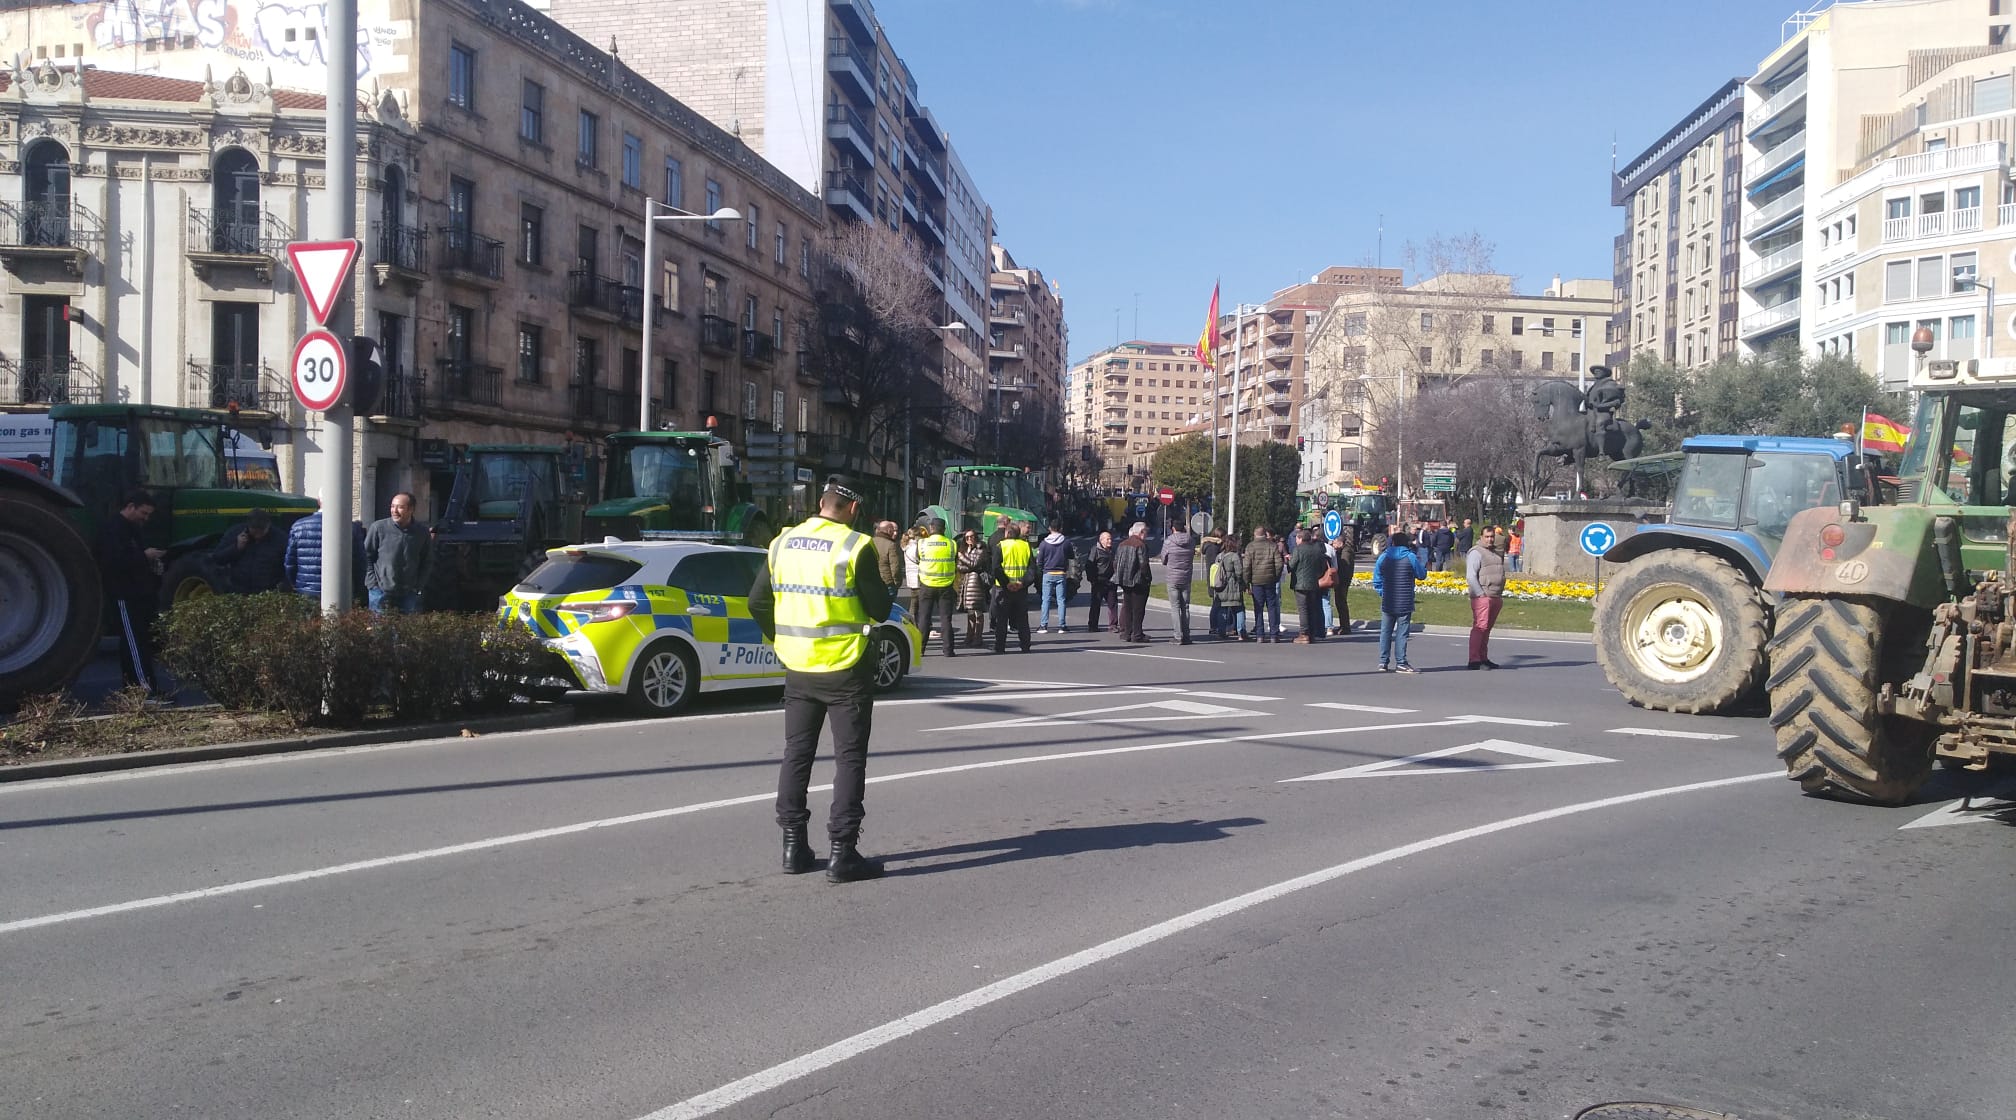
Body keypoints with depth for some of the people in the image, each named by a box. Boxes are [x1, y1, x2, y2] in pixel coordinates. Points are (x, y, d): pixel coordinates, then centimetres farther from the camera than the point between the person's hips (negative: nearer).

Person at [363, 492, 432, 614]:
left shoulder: (422, 532, 3)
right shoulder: (378, 527, -4)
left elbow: (428, 562, 14)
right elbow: (366, 556, 2)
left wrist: (418, 585, 5)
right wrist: (373, 583, -4)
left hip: (409, 593, 2)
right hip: (381, 591, -2)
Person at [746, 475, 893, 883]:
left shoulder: (782, 543, 3)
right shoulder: (856, 547, -14)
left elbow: (757, 602, 10)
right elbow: (879, 610, -10)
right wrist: (880, 584, 9)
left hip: (798, 668, 5)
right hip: (845, 669, -5)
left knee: (796, 753, 15)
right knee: (849, 758, 3)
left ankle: (794, 847, 19)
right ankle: (842, 853, 1)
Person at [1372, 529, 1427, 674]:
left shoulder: (1383, 557, 3)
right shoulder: (1411, 557, -6)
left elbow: (1377, 580, 4)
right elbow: (1421, 574, 5)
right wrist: (1421, 562, 22)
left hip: (1387, 603, 3)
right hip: (1405, 603, -3)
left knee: (1385, 632, 10)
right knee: (1401, 632, 0)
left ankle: (1383, 662, 11)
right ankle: (1401, 662, -1)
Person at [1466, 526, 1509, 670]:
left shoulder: (1496, 552, 20)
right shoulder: (1476, 553, -7)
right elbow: (1470, 576, -14)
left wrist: (1500, 596, 21)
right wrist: (1480, 594, -18)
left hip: (1496, 597, 8)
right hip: (1482, 597, -8)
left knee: (1487, 628, 11)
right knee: (1480, 627, -13)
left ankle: (1483, 658, 16)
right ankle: (1474, 660, -15)